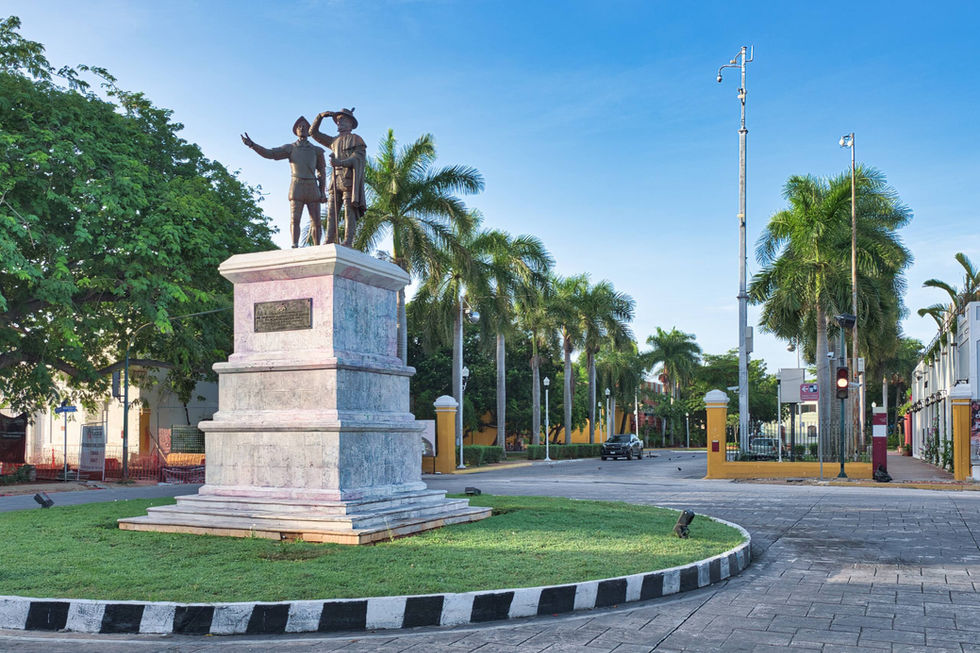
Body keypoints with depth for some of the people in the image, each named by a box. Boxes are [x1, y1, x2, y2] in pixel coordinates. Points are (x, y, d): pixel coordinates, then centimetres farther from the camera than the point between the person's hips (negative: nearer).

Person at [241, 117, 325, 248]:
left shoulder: (317, 150, 14)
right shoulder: (290, 148, 10)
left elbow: (322, 172, 12)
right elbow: (268, 153, -2)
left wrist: (322, 192, 1)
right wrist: (251, 144, -17)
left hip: (312, 189, 2)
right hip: (296, 188, -2)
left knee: (316, 221, -2)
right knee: (295, 219, -12)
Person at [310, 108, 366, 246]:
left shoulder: (356, 140, 8)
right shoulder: (334, 141, 27)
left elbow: (357, 158, -8)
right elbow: (313, 132, 31)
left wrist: (339, 162, -25)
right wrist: (321, 116, 16)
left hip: (349, 179, -6)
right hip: (336, 180, 6)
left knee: (349, 211, -13)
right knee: (332, 212, -5)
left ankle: (347, 244, -19)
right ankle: (329, 243, -11)